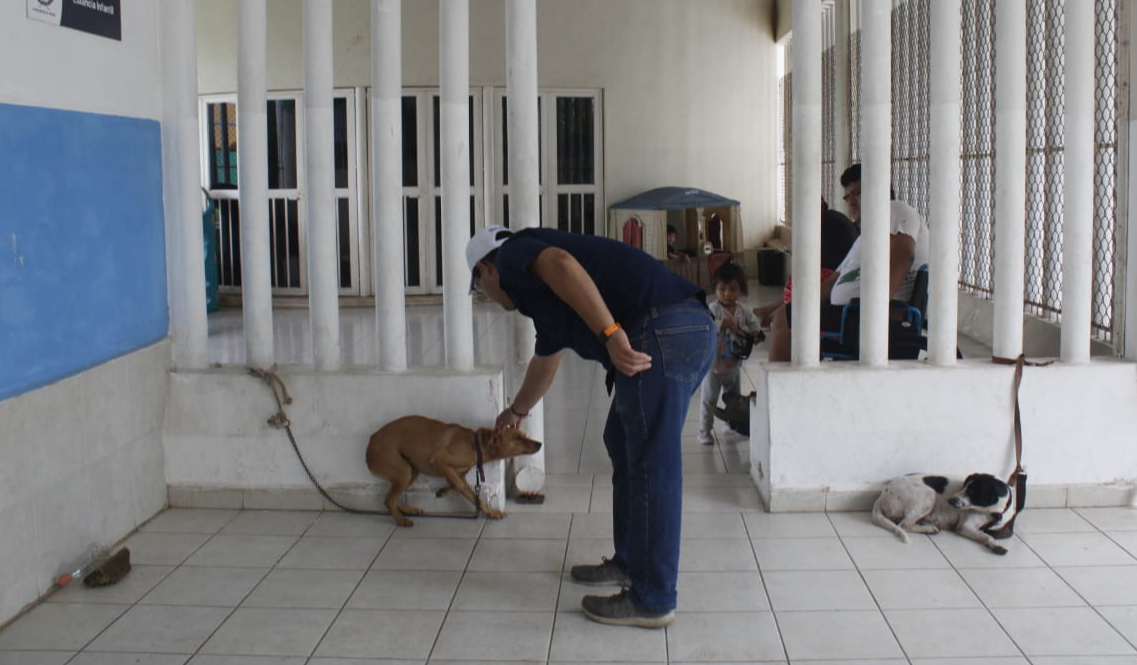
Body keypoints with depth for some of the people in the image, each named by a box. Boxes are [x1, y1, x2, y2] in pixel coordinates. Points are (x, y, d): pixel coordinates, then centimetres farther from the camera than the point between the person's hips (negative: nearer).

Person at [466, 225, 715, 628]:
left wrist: (611, 333, -25)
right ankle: (630, 563, 34)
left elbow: (562, 265, -18)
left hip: (661, 332, -10)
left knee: (651, 463, -3)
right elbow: (544, 362, 49)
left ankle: (652, 600, 7)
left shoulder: (512, 253, 7)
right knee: (623, 440, 23)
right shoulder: (541, 293, 32)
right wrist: (517, 411, 65)